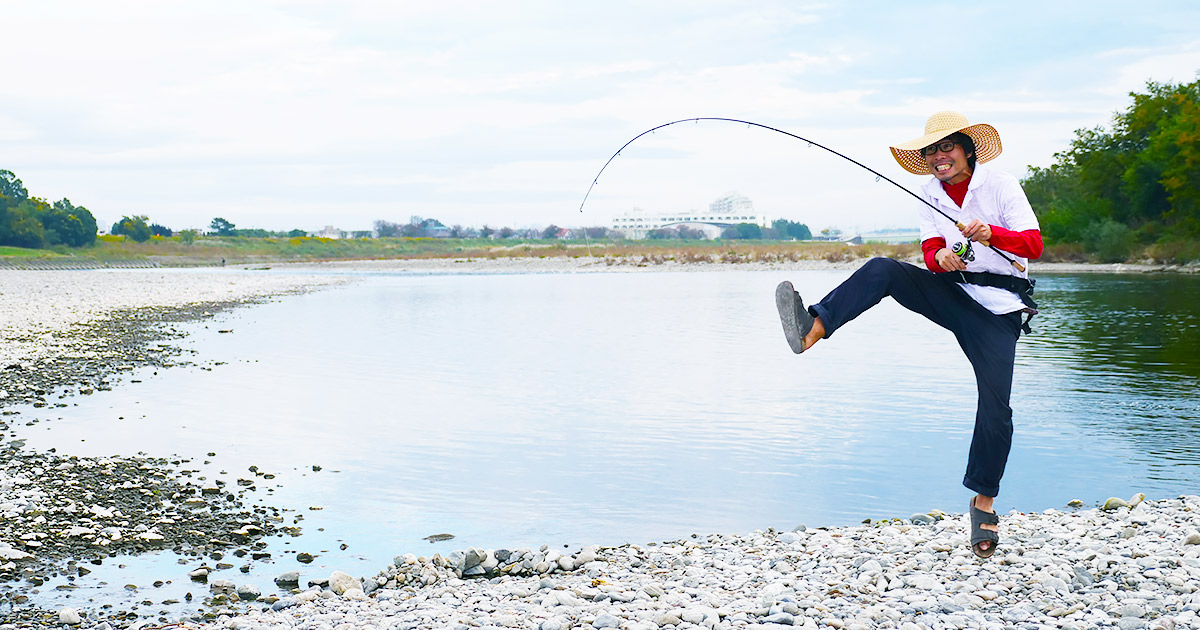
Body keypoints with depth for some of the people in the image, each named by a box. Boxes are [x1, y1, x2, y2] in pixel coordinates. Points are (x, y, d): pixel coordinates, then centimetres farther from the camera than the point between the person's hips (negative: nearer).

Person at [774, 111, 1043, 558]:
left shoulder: (1000, 186, -5)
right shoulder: (931, 194, 10)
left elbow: (1033, 245, -13)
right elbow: (930, 251, 2)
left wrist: (992, 233, -33)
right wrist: (940, 257, -23)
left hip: (995, 307, -4)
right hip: (949, 291, 4)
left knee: (995, 408, -12)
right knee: (881, 270, -23)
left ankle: (984, 502, 6)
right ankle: (812, 330, -44)